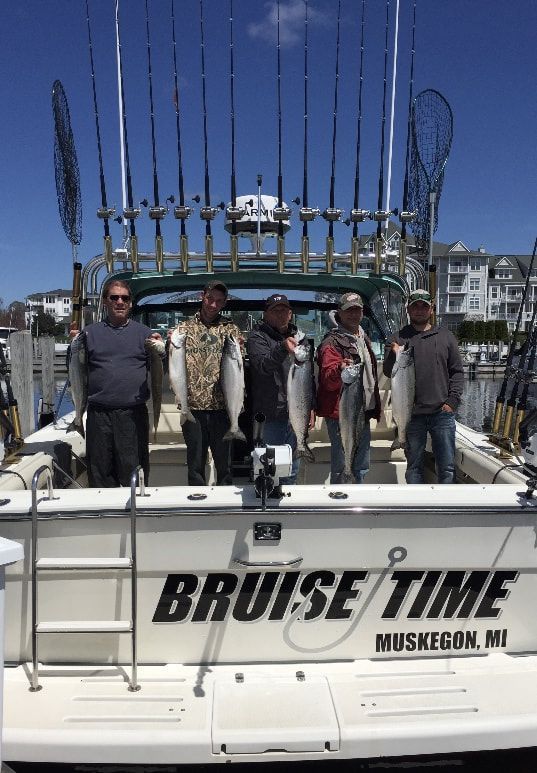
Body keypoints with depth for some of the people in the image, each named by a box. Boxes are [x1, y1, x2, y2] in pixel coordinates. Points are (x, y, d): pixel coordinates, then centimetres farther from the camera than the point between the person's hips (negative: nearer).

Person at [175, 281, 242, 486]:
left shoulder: (231, 329, 9)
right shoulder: (184, 328, 10)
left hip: (222, 406, 0)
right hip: (193, 406, 0)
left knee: (225, 462, 9)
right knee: (195, 463, 10)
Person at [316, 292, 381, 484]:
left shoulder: (363, 338, 15)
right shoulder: (332, 342, -11)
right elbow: (328, 380, -22)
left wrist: (374, 407, 24)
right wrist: (339, 370, -44)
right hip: (340, 413, -8)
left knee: (362, 466, 18)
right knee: (339, 466, -2)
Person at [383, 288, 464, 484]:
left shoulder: (445, 336, 9)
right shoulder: (399, 338, 6)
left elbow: (457, 371, 10)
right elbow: (388, 372, -1)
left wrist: (452, 400, -2)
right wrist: (394, 356, -22)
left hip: (442, 412, 1)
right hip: (412, 414, -1)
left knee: (447, 466, 4)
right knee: (414, 466, 8)